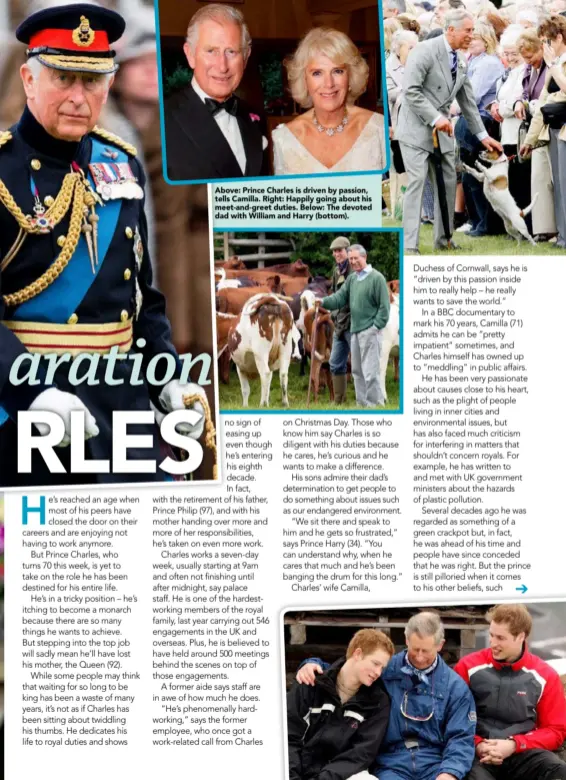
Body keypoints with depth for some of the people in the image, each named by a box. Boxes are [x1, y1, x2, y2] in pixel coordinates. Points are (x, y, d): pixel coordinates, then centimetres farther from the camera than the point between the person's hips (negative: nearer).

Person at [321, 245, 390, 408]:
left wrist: (376, 326, -15)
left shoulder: (376, 278, -8)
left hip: (370, 331, -8)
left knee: (370, 372, -10)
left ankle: (376, 404, -4)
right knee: (357, 371, 13)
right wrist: (324, 302, -11)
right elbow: (340, 297, 7)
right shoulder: (352, 278, 13)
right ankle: (362, 404, 22)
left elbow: (384, 306, -10)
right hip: (355, 331, 8)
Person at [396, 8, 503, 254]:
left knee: (448, 183, 7)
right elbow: (411, 91, -21)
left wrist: (483, 135, 14)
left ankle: (443, 240, 18)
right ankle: (409, 246, -12)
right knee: (417, 182, -13)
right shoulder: (425, 50, -14)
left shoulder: (460, 63, 11)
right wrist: (435, 118, -22)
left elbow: (468, 102, 17)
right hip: (416, 129, -8)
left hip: (441, 131, 8)